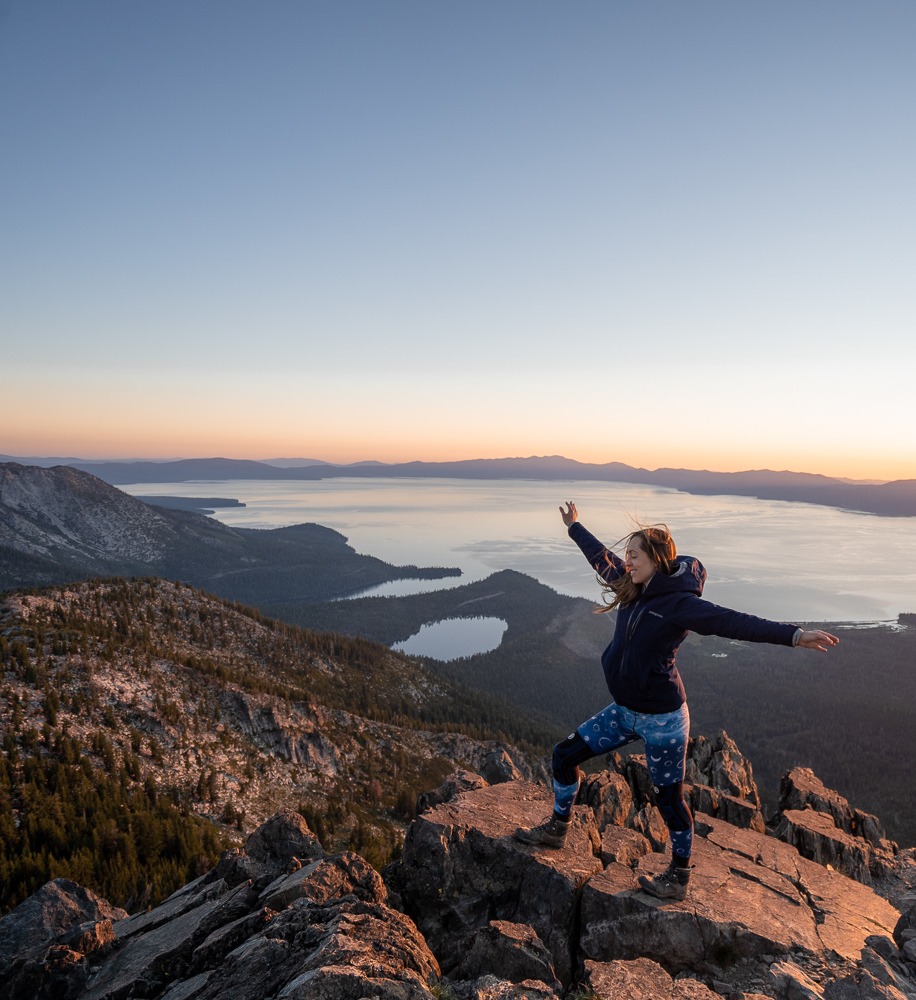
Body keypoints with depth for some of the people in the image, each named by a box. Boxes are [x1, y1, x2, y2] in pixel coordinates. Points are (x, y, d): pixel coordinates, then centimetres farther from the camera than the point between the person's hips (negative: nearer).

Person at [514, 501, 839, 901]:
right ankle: (557, 828, 34)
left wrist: (794, 635, -45)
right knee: (565, 754, 13)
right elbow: (601, 556, 17)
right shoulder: (632, 588, 1)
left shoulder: (678, 602, -22)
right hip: (624, 711, 8)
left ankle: (679, 877, 31)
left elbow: (734, 623, -33)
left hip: (661, 718, -8)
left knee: (669, 798, 8)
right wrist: (574, 527, 31)